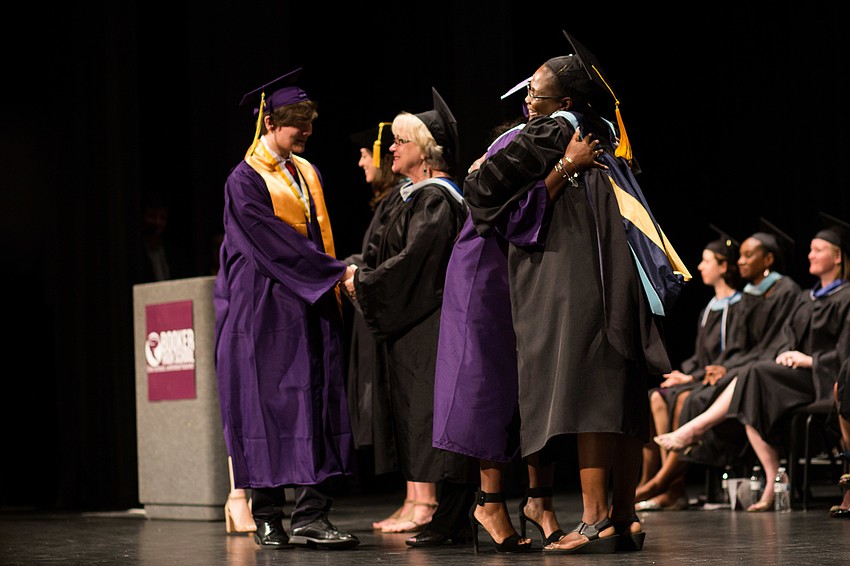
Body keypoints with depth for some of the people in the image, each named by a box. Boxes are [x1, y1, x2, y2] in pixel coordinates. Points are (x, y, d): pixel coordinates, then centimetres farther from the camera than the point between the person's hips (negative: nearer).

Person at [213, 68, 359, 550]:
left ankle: (311, 518, -5)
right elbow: (277, 243, -15)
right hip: (265, 309, -6)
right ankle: (267, 519, 5)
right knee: (266, 407, -3)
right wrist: (338, 273, -17)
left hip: (314, 309, 6)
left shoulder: (308, 172, 15)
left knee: (316, 407, -3)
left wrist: (335, 290, 9)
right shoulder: (246, 180, -6)